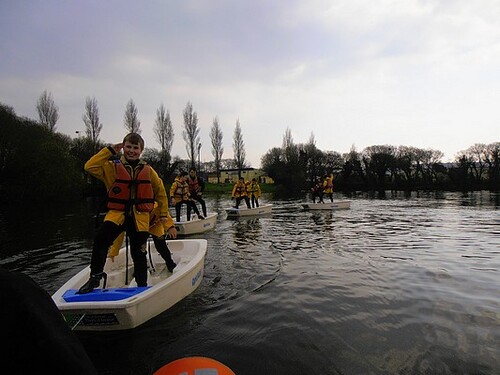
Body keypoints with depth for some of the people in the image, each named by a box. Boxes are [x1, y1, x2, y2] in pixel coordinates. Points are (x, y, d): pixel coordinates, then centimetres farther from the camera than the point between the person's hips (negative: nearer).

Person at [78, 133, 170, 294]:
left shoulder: (148, 170, 7)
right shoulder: (113, 167, 3)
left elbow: (160, 191, 16)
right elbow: (90, 167, -11)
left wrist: (163, 213, 16)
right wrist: (109, 151, -8)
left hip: (140, 218, 1)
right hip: (117, 214, -1)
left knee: (138, 254, 6)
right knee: (100, 239, -26)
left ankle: (142, 286, 22)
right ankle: (95, 276, -5)